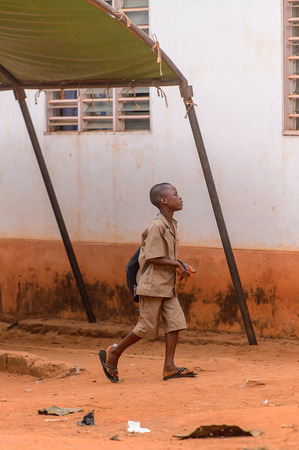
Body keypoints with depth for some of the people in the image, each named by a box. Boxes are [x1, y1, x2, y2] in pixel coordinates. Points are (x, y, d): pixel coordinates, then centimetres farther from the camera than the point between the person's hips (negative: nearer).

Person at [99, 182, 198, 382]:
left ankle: (169, 367, -2)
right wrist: (177, 265, -14)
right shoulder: (156, 227, -18)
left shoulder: (172, 225, 11)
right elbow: (153, 258, -21)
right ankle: (113, 353, 13)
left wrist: (182, 265, 5)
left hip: (167, 286, 9)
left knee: (176, 321, -2)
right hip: (152, 285, -9)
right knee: (147, 327, -4)